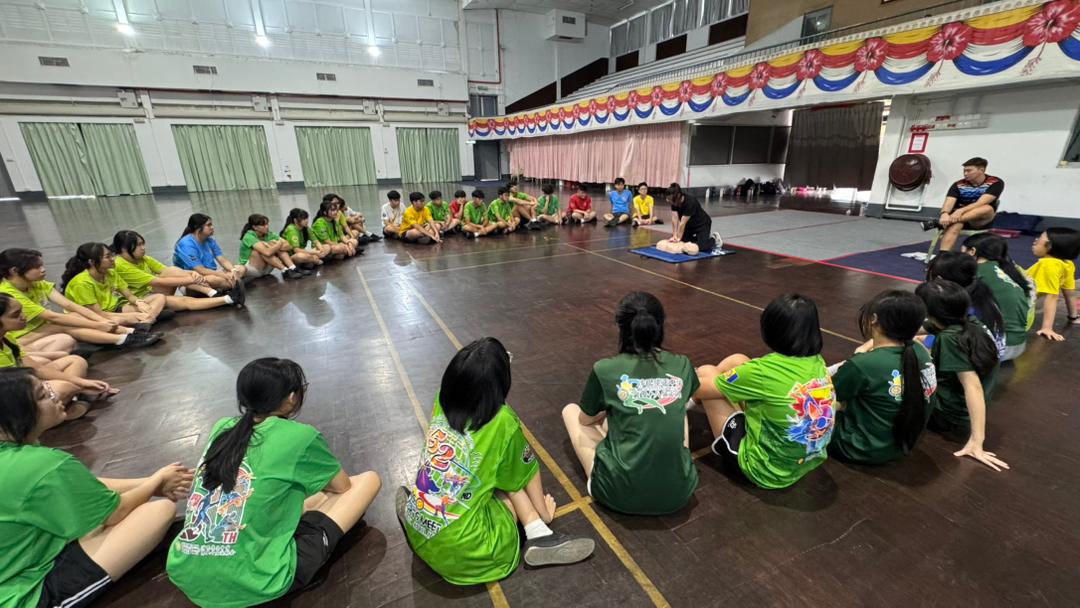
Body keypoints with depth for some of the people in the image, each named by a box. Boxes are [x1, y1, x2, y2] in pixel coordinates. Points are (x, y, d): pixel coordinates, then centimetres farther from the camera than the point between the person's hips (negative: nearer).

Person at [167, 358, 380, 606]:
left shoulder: (221, 428, 4)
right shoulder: (300, 436, -12)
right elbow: (343, 487, 7)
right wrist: (310, 478, 28)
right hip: (254, 584, -7)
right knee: (369, 480, 0)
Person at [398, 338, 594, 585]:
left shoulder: (442, 404, -7)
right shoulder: (502, 423, -18)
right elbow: (520, 476, 1)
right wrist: (543, 511, 17)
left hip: (417, 534, 5)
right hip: (460, 550, -5)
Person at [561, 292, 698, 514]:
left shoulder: (605, 370, -11)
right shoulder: (683, 366, -2)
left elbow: (586, 420, 9)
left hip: (623, 494, -3)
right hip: (679, 492, 4)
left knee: (570, 410, 18)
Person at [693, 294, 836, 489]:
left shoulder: (766, 370, -29)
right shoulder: (818, 363, -8)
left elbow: (700, 389, -14)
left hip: (762, 470, -7)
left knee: (705, 372, 0)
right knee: (737, 361, 10)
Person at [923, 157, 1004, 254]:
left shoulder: (996, 183, -5)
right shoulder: (958, 185, -1)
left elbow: (981, 203, -21)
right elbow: (949, 202, -18)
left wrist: (961, 211, -40)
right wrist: (944, 214, -42)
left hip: (981, 221, 0)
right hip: (959, 218, 1)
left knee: (987, 208, -35)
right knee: (956, 224, -36)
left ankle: (938, 222, -45)